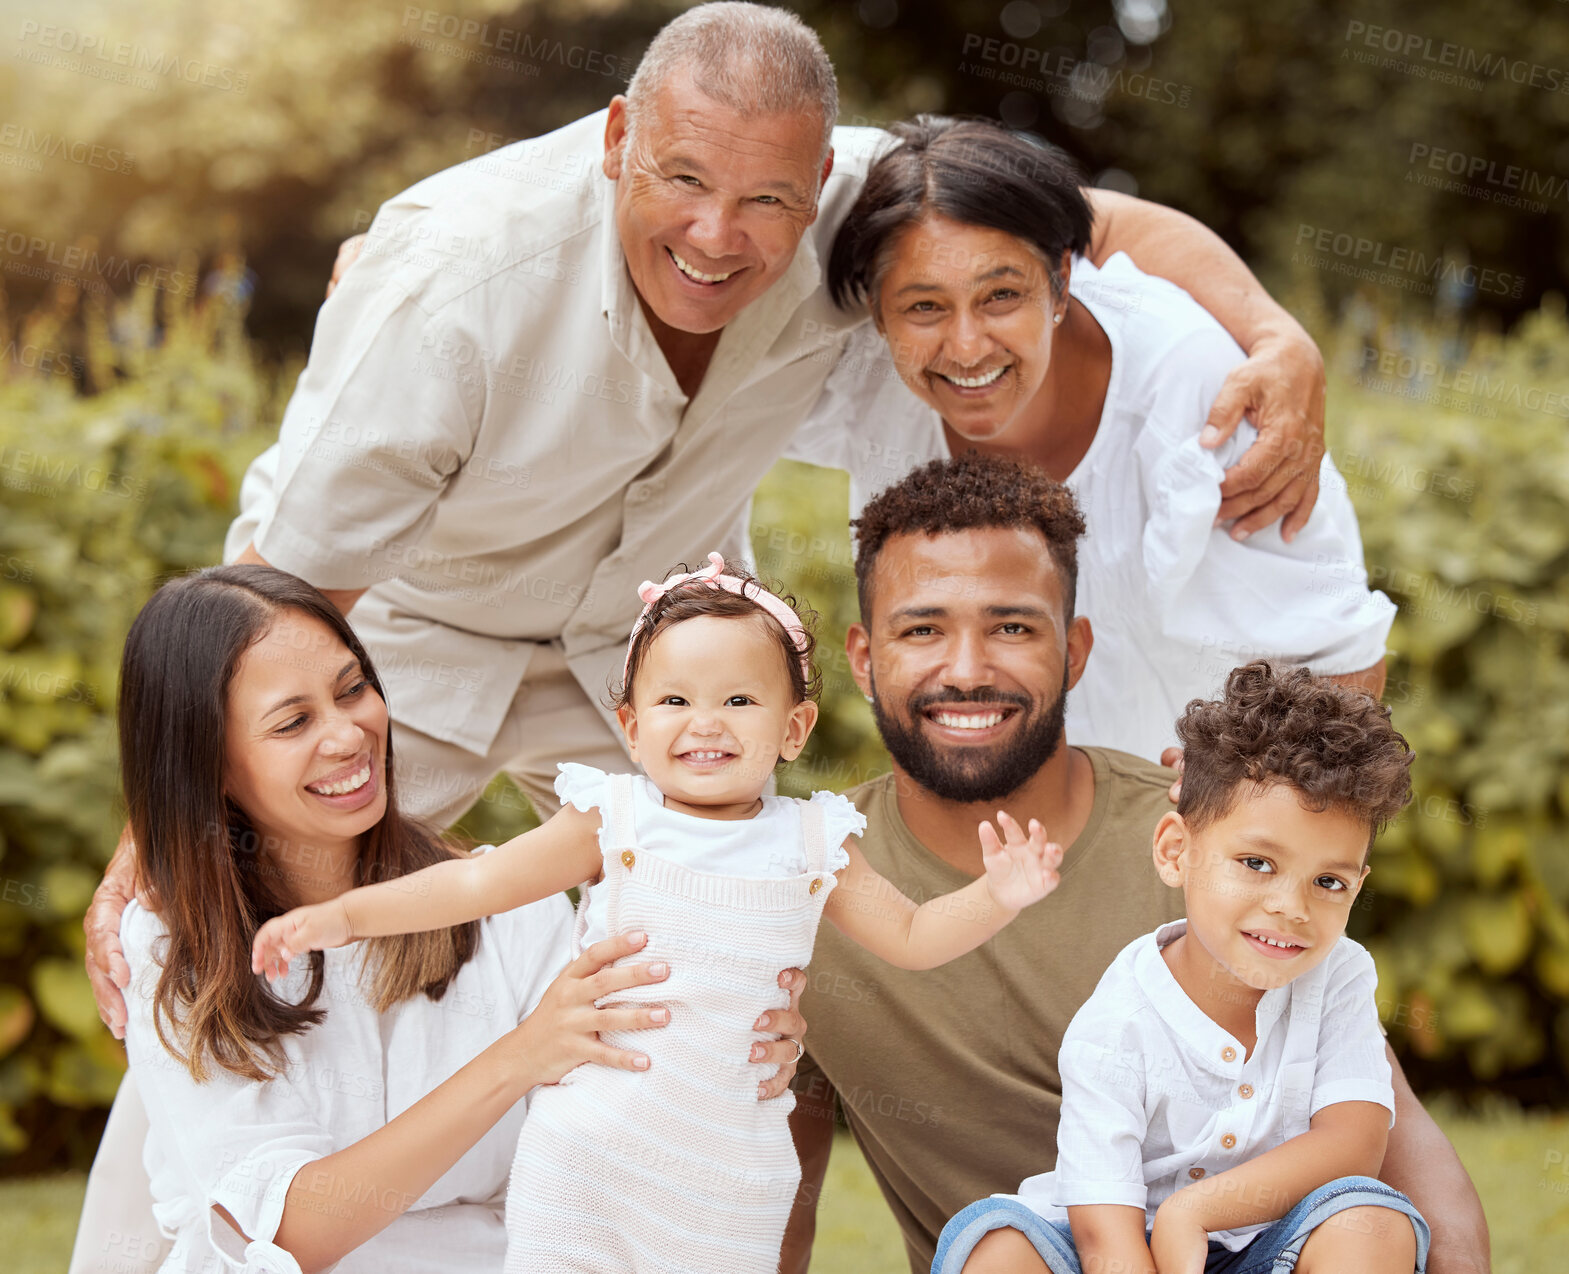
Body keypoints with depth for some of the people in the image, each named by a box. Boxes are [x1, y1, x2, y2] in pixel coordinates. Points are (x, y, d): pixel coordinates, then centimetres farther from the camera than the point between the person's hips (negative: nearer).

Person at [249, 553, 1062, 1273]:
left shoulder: (810, 847, 4)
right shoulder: (614, 823, -2)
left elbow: (911, 938, 11)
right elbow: (477, 883, -1)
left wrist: (996, 898, -7)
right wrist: (342, 914, -8)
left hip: (726, 1176, 1)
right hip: (584, 1160, -1)